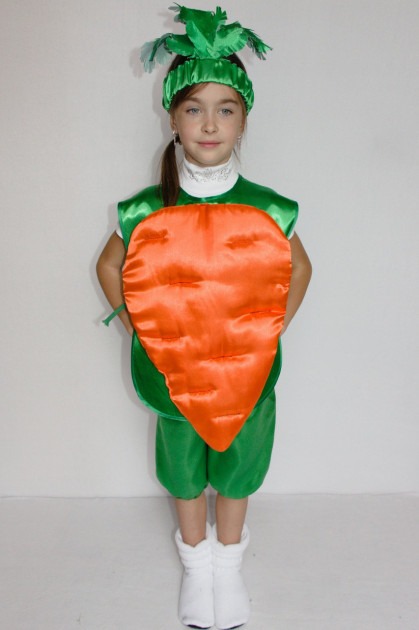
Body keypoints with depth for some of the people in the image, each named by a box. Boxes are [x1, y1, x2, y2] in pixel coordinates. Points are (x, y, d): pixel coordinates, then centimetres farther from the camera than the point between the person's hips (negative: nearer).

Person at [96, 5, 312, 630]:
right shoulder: (144, 212, -13)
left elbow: (299, 267, 5)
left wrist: (273, 331, -1)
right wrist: (135, 329, -2)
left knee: (236, 474, 20)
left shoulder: (268, 209, -12)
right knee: (185, 475, 21)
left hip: (247, 373, 0)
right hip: (174, 372, 0)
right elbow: (109, 266, 5)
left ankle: (229, 566, 50)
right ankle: (196, 564, 50)